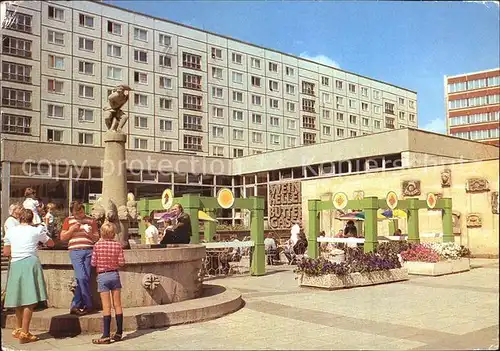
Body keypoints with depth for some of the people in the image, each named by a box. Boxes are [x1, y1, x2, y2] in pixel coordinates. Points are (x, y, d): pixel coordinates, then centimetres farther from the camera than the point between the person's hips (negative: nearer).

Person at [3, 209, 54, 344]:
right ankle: (24, 334, -2)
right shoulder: (36, 231, 3)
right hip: (30, 263, -4)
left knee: (19, 298, 18)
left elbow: (6, 253, 12)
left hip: (15, 265, 4)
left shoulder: (11, 231, 9)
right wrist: (43, 233, 33)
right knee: (30, 300, -2)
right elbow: (51, 244, 17)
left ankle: (18, 330, 33)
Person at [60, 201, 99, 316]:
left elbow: (97, 238, 17)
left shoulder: (91, 221, 14)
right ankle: (88, 305, -1)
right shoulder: (68, 220, 12)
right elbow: (62, 238, 9)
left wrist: (90, 234, -5)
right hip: (75, 251, -2)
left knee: (81, 279, -2)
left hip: (88, 251, 2)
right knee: (82, 277, -15)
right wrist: (72, 229, -5)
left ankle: (75, 306, 8)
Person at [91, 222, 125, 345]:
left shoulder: (97, 245, -8)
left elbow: (93, 263, -6)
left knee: (106, 307, -1)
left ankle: (106, 336, 0)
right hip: (114, 275, 2)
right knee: (117, 305, 9)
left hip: (102, 276, -2)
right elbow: (121, 262, -6)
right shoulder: (118, 245, -5)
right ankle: (119, 333, 16)